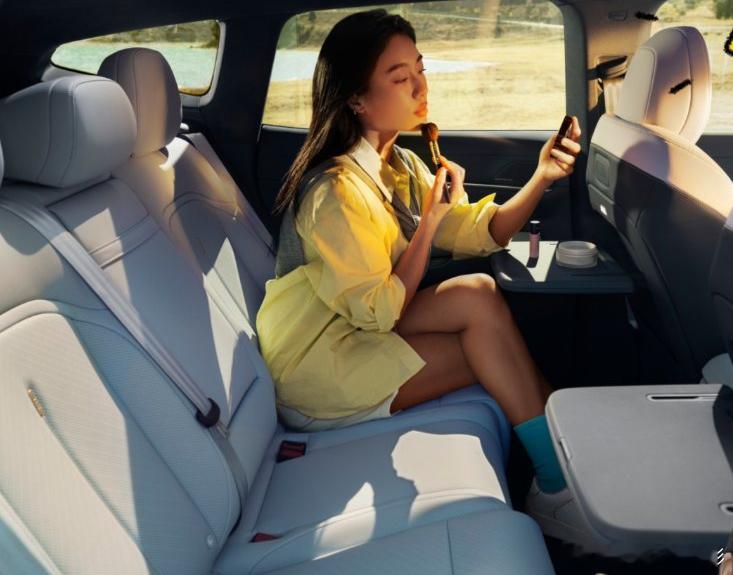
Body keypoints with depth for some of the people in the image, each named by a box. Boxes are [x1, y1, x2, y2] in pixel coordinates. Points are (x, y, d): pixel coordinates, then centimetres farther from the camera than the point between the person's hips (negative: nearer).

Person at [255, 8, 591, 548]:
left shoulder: (401, 165, 7)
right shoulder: (336, 190, -22)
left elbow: (479, 232, 2)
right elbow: (379, 311, -21)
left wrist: (542, 177, -13)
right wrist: (430, 218, -18)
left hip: (359, 335, 8)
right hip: (316, 369, -8)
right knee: (479, 297, -21)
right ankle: (556, 487, -12)